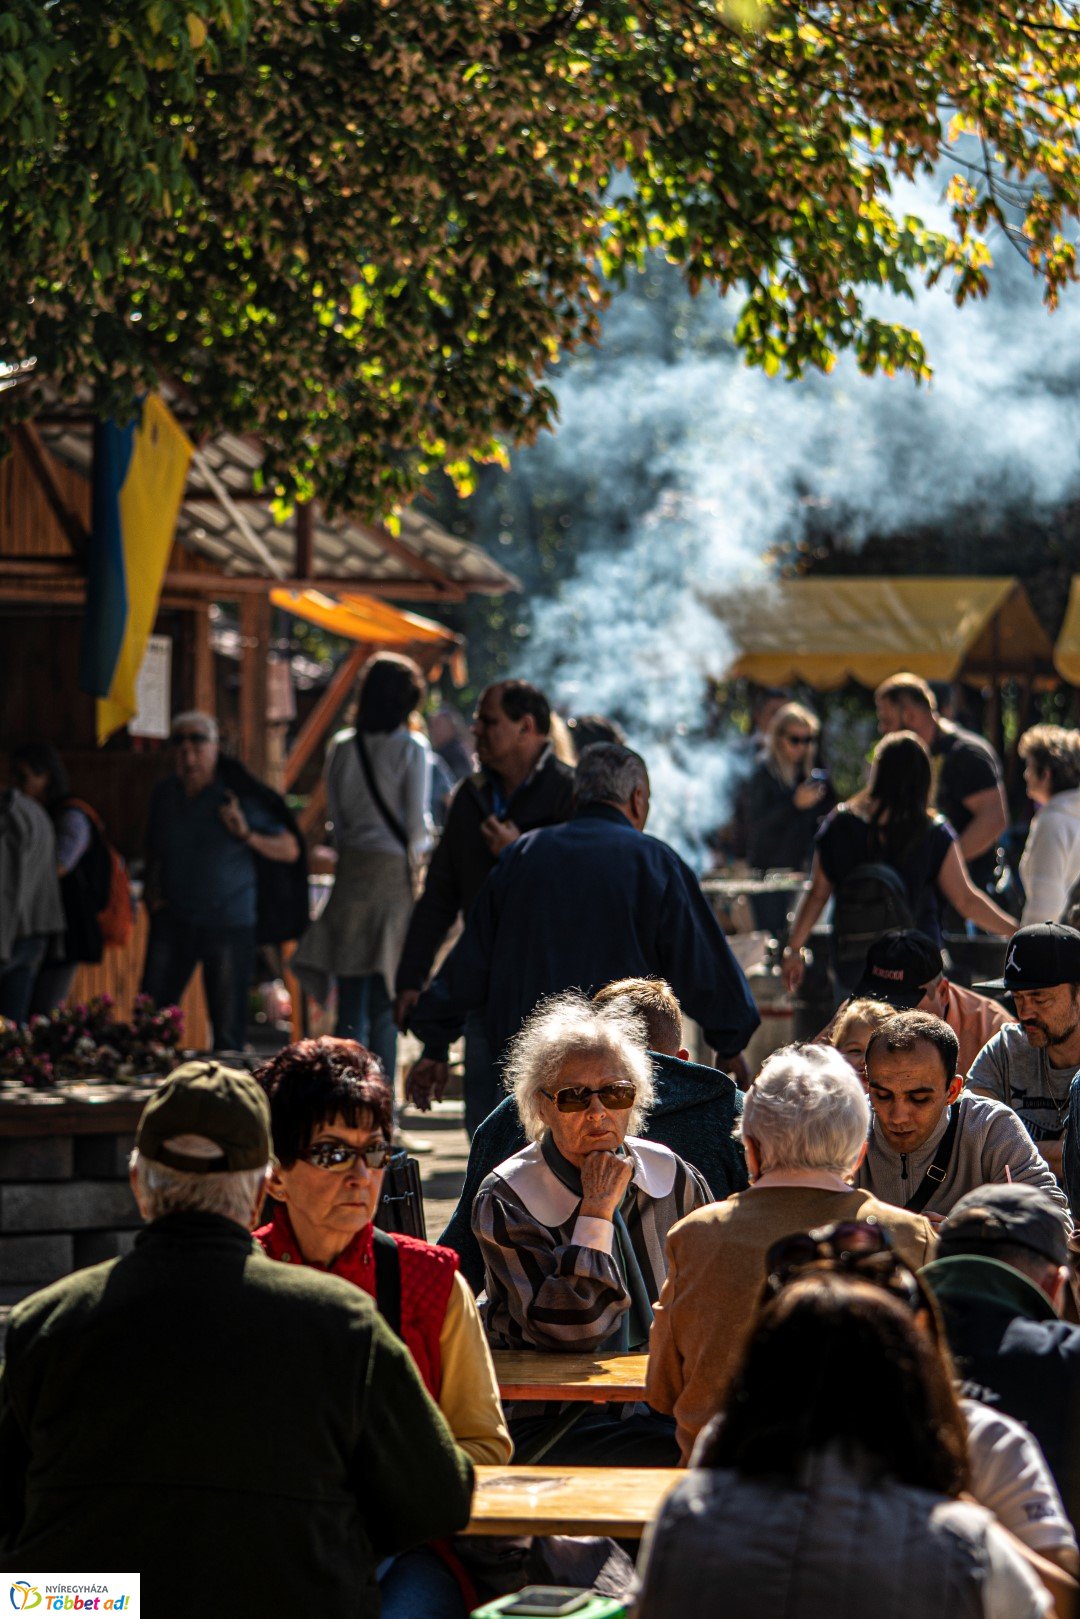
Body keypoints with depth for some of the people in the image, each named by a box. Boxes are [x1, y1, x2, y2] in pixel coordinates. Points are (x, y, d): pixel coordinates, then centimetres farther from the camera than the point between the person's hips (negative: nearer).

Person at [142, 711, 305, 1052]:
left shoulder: (239, 799, -5)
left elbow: (290, 851, -2)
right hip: (172, 920, 4)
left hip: (228, 924, -3)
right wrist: (151, 888, 11)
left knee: (228, 1030, -1)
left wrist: (247, 835, -15)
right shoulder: (164, 794, 8)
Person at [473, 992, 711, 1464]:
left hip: (662, 1407, 5)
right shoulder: (507, 1201, -9)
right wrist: (596, 1213, -18)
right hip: (544, 1422, -5)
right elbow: (565, 1335, -18)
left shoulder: (669, 1177, 5)